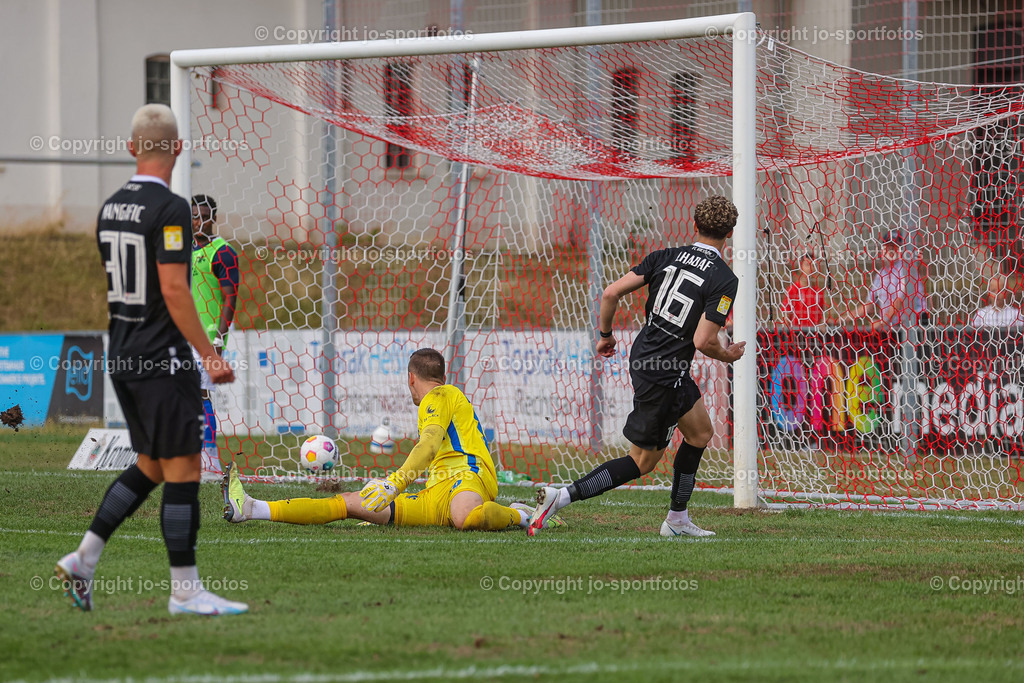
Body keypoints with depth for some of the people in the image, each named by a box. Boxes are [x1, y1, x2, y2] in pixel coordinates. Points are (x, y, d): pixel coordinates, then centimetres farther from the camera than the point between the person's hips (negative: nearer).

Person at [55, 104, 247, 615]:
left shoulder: (110, 208, 10)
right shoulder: (169, 209, -15)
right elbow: (173, 289, -20)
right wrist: (209, 355, -17)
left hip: (121, 357, 8)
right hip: (163, 359, -8)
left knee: (150, 466, 17)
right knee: (182, 469, -2)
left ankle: (83, 559, 11)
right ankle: (185, 590, 0)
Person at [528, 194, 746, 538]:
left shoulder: (665, 257, 2)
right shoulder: (725, 280, -14)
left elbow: (611, 293, -2)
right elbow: (703, 341, -20)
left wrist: (605, 335, 14)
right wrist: (728, 356, 1)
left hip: (641, 358, 8)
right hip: (664, 376, -8)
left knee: (701, 433, 24)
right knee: (642, 462, 3)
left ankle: (677, 521, 30)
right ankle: (562, 496, -9)